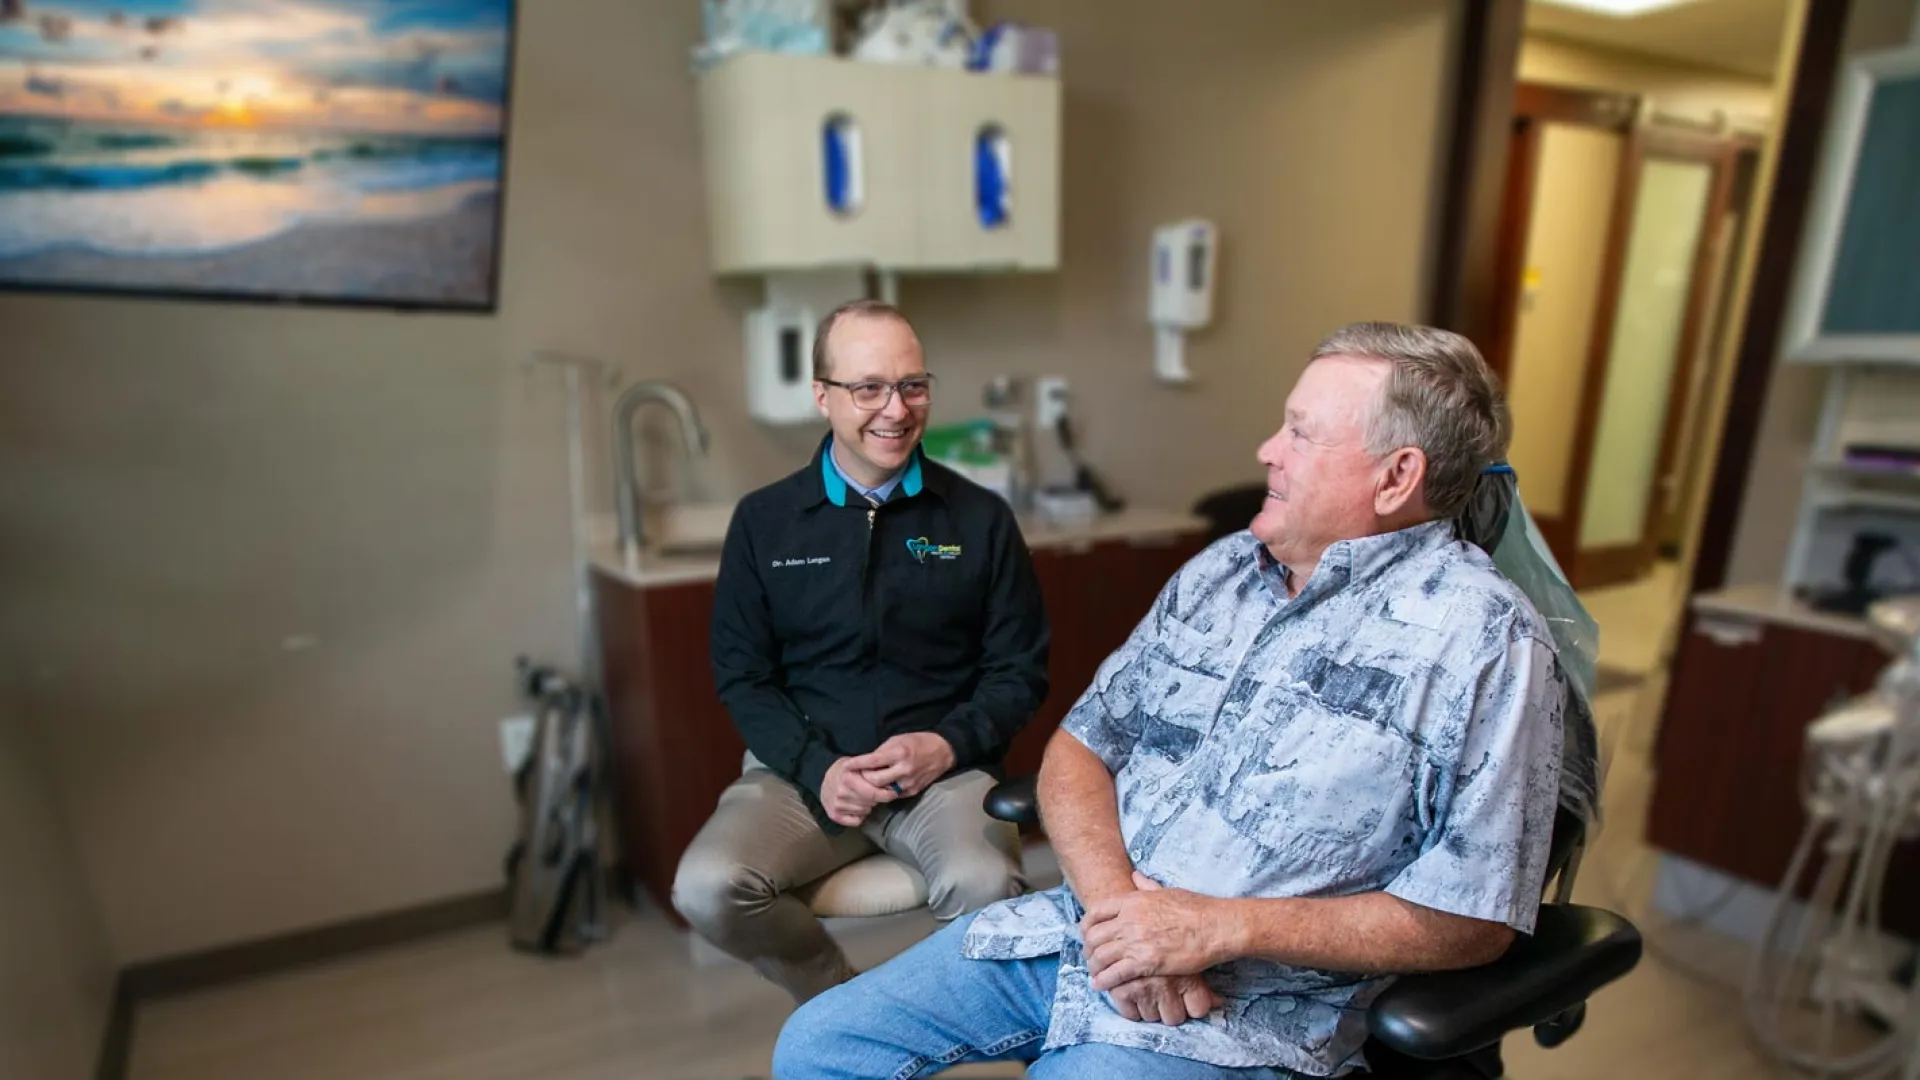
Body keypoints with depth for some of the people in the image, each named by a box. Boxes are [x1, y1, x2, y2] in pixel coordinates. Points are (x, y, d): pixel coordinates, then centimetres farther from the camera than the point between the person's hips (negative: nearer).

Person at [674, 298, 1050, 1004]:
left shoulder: (981, 518, 3)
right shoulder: (763, 521, 5)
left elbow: (1019, 671, 6)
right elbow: (742, 675, 6)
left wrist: (949, 745, -12)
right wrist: (816, 769, -10)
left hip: (942, 768, -1)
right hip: (805, 767, 2)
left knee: (987, 887, -30)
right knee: (707, 888, -23)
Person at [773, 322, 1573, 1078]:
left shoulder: (1484, 638, -11)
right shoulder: (1221, 569, 7)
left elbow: (1470, 921, -11)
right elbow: (1080, 746, 7)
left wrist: (1226, 927, -17)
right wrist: (1112, 897, -11)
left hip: (1241, 1013, -5)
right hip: (1084, 927, 6)